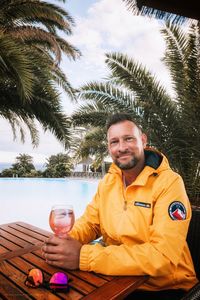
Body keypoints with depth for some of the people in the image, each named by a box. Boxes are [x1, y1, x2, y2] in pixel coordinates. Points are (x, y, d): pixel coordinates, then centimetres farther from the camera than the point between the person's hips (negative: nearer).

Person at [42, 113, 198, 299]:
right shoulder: (108, 180, 0)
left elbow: (162, 255, -26)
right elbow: (90, 222, 4)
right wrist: (66, 240, -19)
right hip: (117, 278, 5)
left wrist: (83, 256, -31)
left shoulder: (169, 183, -20)